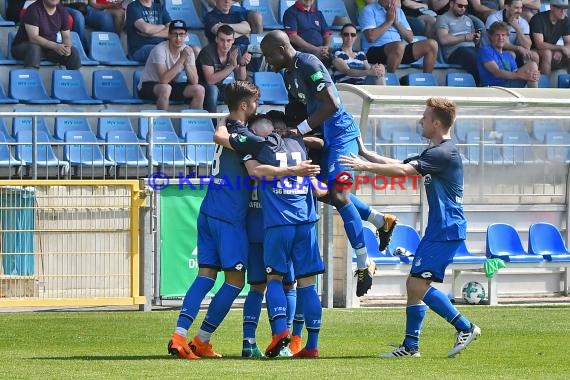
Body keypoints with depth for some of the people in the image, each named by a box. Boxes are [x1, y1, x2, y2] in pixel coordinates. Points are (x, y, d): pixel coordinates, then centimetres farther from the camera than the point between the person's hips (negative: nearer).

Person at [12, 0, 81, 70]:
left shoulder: (62, 12, -1)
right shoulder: (33, 10, -19)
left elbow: (66, 37, 3)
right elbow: (33, 38, -26)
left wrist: (67, 47, -22)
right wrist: (55, 46, -37)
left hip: (50, 47, 5)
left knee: (73, 52, -15)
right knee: (34, 48, -38)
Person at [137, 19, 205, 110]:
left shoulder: (187, 50, -6)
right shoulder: (160, 49, -23)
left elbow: (194, 81, -11)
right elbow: (163, 79, -33)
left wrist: (186, 63, -27)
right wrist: (181, 59, -33)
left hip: (171, 86, 6)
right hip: (148, 87, -6)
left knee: (199, 89, -12)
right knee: (165, 88, -38)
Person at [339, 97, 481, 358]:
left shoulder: (445, 153, -15)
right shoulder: (433, 153, 18)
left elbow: (403, 170, -22)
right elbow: (400, 165, 22)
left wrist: (366, 166, -18)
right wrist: (367, 155, 20)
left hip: (447, 231, -10)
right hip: (437, 229, 10)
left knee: (418, 284, -14)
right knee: (414, 284, 9)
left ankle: (465, 328, -7)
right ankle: (410, 346, 12)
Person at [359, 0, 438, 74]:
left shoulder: (398, 11, 18)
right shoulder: (369, 10, 1)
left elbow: (410, 38, 14)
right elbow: (371, 37, -15)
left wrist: (396, 23, -1)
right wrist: (389, 21, -6)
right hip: (375, 51, -6)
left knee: (432, 45, -11)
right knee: (399, 45, -39)